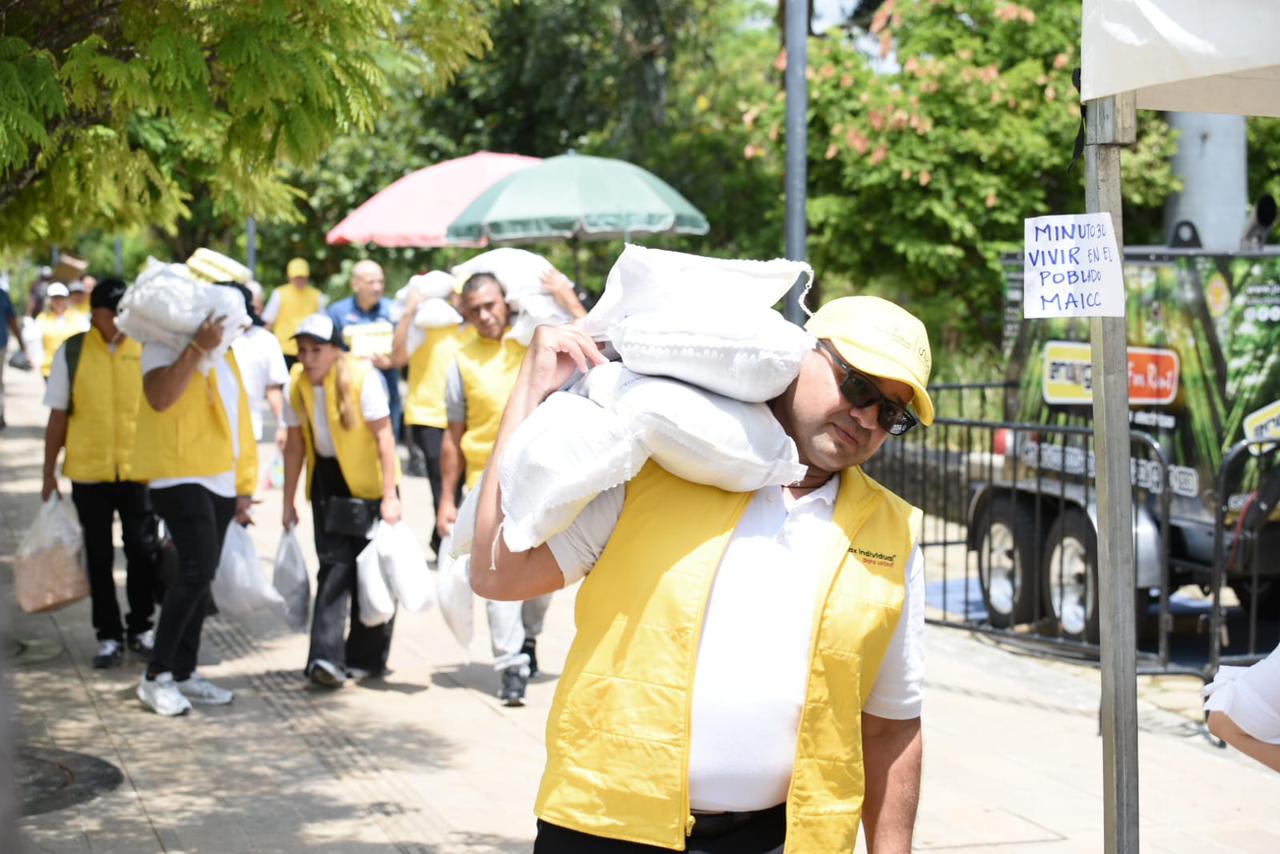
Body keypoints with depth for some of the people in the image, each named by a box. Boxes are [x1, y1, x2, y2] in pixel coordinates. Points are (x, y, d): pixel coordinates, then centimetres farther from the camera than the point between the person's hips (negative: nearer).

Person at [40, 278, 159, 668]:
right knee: (99, 558, 8)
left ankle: (141, 628, 22)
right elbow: (58, 417, 5)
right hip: (89, 472, 0)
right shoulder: (72, 352, -1)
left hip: (139, 471, 0)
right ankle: (109, 636, 18)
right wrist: (49, 471, 5)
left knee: (142, 552, 5)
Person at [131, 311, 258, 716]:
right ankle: (155, 676, -11)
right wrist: (197, 348, -26)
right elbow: (159, 397, -26)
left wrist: (244, 488, 17)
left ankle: (183, 672, 18)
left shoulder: (224, 354, 19)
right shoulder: (165, 345, -5)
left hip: (221, 482, 8)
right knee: (197, 570, -18)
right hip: (180, 476, -8)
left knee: (200, 577, 10)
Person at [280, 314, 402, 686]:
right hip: (328, 478, 3)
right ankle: (326, 657, -12)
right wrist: (288, 502, 6)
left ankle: (365, 659, 11)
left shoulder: (362, 377, -19)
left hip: (368, 480, -3)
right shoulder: (297, 385, -4)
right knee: (334, 565, -6)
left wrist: (390, 496, -23)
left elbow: (384, 436, -19)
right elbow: (295, 445, 5)